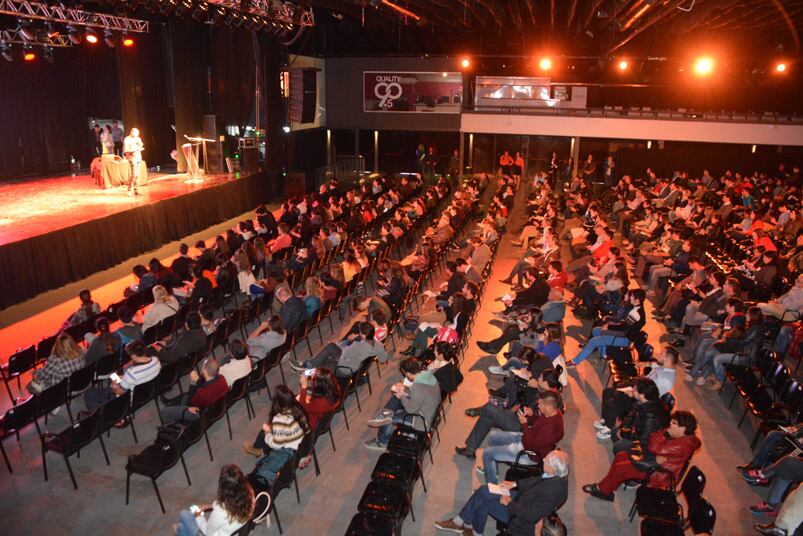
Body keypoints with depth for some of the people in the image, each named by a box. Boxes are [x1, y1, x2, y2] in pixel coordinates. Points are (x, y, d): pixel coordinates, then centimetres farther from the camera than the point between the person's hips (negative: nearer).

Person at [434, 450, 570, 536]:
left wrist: (509, 503, -17)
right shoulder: (558, 473, -12)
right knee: (482, 491, 2)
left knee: (483, 502, -6)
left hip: (523, 520, -8)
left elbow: (529, 514, -30)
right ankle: (458, 522, 17)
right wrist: (515, 483, 0)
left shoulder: (552, 490, -37)